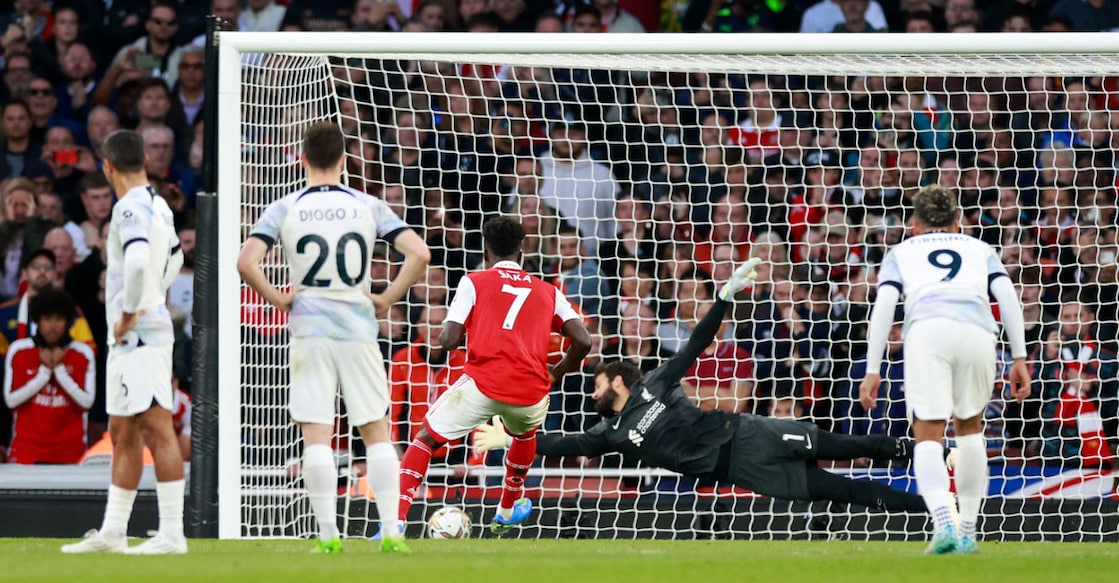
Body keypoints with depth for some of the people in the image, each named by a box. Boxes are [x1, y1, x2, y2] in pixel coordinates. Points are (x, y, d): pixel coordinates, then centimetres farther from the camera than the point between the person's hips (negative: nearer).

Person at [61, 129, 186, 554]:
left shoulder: (131, 208, -14)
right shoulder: (158, 206, 15)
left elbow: (137, 260, -32)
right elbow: (174, 259, 32)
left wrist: (129, 312, -20)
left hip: (139, 333, -10)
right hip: (132, 339, 10)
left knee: (156, 428, -11)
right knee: (123, 434, 14)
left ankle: (172, 534, -13)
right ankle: (112, 532, 20)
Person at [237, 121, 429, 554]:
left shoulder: (284, 209, -1)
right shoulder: (367, 207, 2)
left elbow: (246, 263, -14)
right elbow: (419, 254, -5)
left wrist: (276, 299, -1)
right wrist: (387, 299, 3)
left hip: (310, 330, -1)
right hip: (359, 328, 1)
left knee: (317, 435, 0)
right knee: (376, 432, 8)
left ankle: (328, 535, -6)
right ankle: (391, 532, 4)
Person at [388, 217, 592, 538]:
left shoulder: (474, 282, 9)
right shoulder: (548, 291, 18)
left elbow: (449, 340, -1)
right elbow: (583, 342, 7)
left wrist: (445, 335, 23)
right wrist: (555, 374, 24)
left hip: (482, 385, -3)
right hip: (531, 393, 3)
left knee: (425, 439, 12)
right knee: (526, 433, 38)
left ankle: (395, 522, -5)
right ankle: (507, 513, 50)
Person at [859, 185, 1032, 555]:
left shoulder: (901, 252, 29)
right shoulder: (980, 249, 33)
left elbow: (883, 306, 13)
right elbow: (1007, 295, 16)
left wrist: (872, 370, 9)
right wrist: (1019, 357, 12)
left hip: (926, 330, -2)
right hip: (977, 330, 2)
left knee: (928, 437, -5)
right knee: (970, 427, 22)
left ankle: (943, 520, -30)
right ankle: (967, 531, 18)